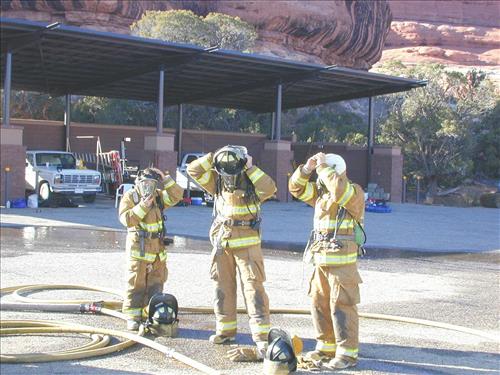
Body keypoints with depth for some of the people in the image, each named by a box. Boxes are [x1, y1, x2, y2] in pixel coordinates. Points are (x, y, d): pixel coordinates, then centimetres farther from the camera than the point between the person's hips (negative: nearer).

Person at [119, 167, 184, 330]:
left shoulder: (158, 196, 10)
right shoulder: (130, 197, -6)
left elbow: (177, 195, 3)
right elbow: (126, 219, -18)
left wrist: (165, 179, -5)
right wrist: (143, 206, -21)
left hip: (158, 248, 6)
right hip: (139, 248, -6)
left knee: (156, 283, 8)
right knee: (136, 284, -4)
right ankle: (133, 317, 2)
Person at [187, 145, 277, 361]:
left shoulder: (252, 184, -7)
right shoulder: (217, 182, 3)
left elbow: (270, 189, -27)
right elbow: (193, 170, -1)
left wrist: (251, 169, -21)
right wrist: (214, 158, -9)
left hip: (247, 243, -5)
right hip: (221, 243, 5)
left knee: (253, 288, -9)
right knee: (222, 287, 13)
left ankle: (262, 337, -10)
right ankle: (226, 330, 27)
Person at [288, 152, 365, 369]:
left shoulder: (354, 191, -7)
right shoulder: (321, 191, 14)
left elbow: (340, 191, -29)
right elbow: (297, 188, 14)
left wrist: (324, 167, -18)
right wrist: (307, 168, -1)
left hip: (342, 261, -8)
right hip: (320, 259, 8)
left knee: (341, 306, -7)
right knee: (319, 304, 11)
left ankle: (348, 353, -2)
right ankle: (326, 347, 22)